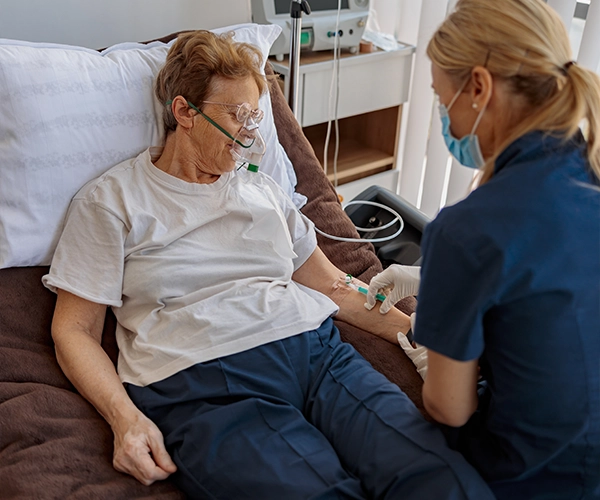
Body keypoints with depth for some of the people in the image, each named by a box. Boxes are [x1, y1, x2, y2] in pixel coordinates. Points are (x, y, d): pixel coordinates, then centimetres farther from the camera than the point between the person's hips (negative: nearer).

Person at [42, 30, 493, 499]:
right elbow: (75, 329, 5)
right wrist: (125, 417, -12)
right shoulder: (111, 201, 10)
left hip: (317, 351, 4)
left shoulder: (262, 190, 24)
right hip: (205, 384, -3)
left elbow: (331, 286, 23)